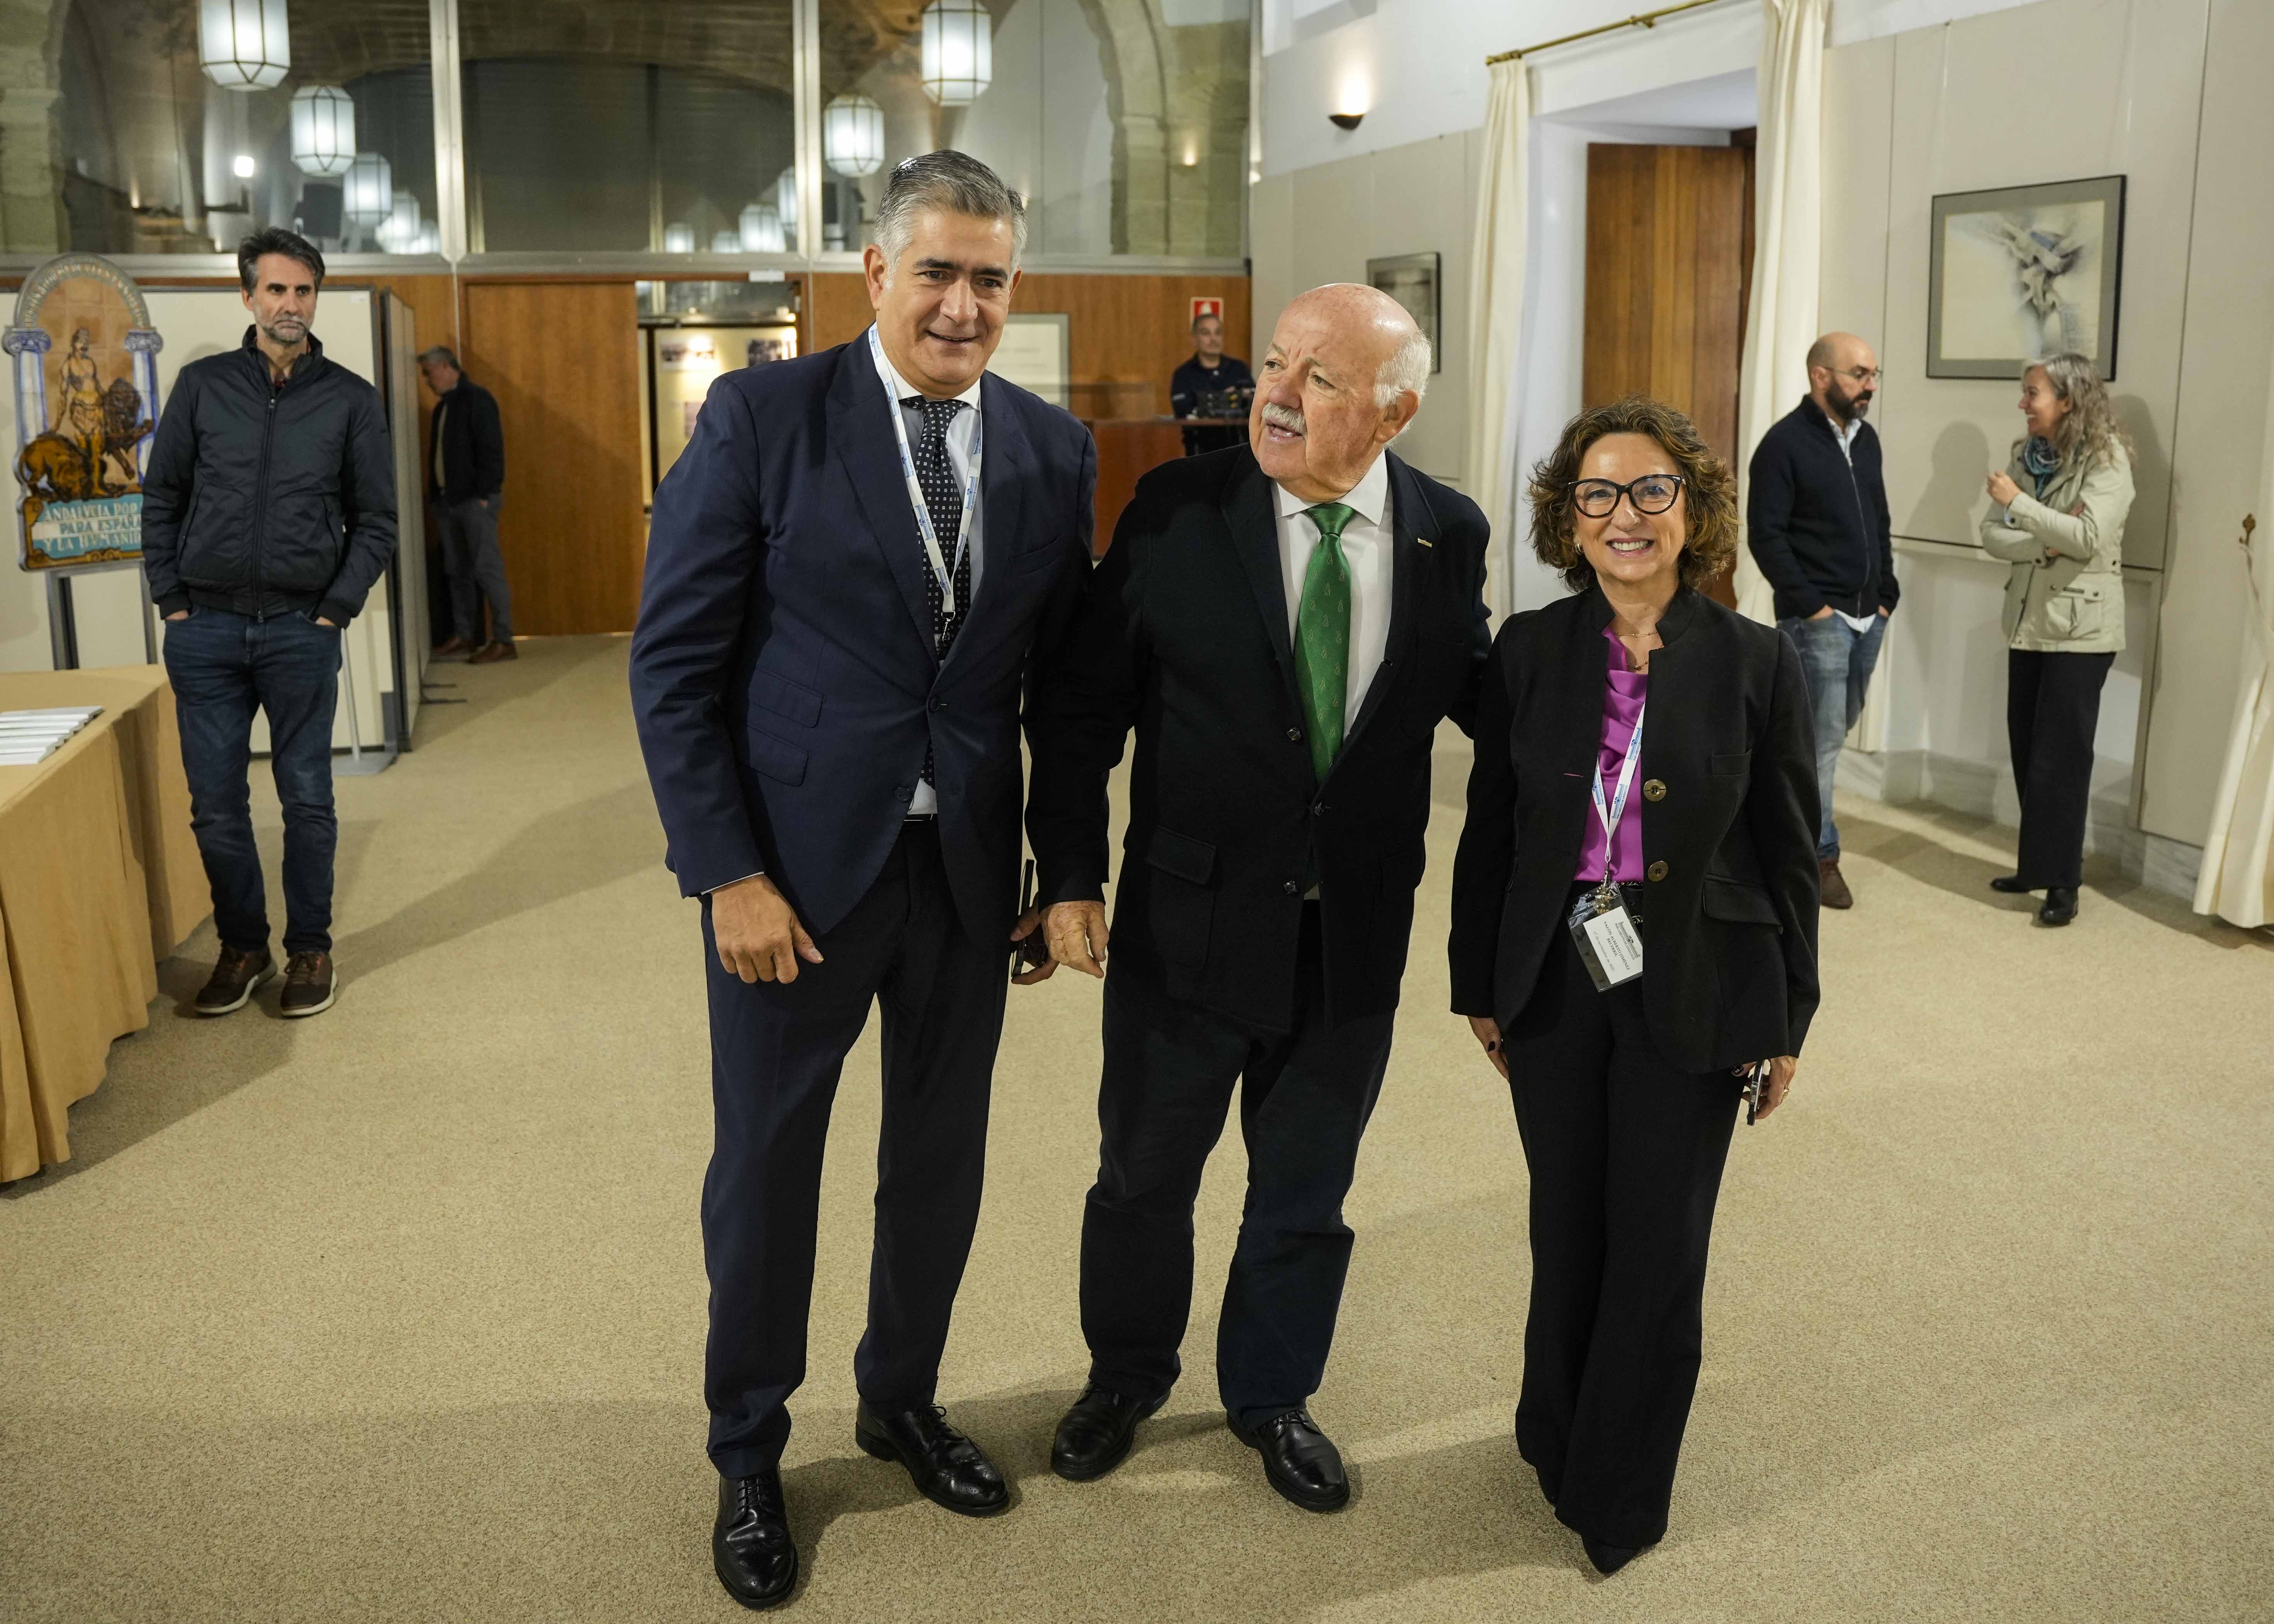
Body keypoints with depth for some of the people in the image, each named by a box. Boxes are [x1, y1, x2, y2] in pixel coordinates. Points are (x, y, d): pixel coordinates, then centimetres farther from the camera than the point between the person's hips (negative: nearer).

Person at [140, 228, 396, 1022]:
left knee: (307, 800, 5)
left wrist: (337, 608, -6)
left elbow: (375, 520, 3)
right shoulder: (203, 385, 5)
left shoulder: (350, 399, 2)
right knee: (215, 803, 6)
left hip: (301, 629, -1)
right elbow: (161, 499, 9)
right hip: (206, 628, 1)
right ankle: (242, 946, 21)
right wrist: (170, 597, 1)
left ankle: (310, 949, 19)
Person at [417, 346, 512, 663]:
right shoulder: (443, 406, 17)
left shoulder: (476, 399, -8)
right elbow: (438, 455, 19)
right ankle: (464, 635, 17)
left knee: (487, 569, -9)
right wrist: (434, 493, 11)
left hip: (474, 499, -9)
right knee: (457, 571, 11)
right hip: (447, 499, 9)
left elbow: (491, 449, -15)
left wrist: (485, 495, -19)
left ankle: (503, 641, -7)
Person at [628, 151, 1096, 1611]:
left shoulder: (1054, 450, 3)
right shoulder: (764, 417, -8)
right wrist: (729, 874, -13)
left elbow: (1063, 673, 7)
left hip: (973, 871, 4)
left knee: (943, 1159, 17)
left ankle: (903, 1399, 42)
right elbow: (675, 661, -9)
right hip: (797, 862, -3)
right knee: (766, 1168, 10)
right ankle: (749, 1456, 32)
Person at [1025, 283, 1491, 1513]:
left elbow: (1475, 692, 7)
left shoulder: (1450, 534, -6)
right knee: (1144, 1175, 18)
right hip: (1189, 922, -1)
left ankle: (1271, 1395, 43)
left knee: (1305, 1190, 19)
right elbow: (1080, 704, -6)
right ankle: (1127, 1375, 45)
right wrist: (1070, 875, -9)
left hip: (1355, 937, 1)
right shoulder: (1177, 512, -12)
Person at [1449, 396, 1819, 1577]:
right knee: (1566, 1228, 15)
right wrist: (1479, 985, 6)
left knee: (1658, 1245, 8)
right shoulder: (1529, 651, -2)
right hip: (1557, 988, 1)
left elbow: (1787, 852, -1)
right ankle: (1556, 1437, 39)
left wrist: (1789, 1019, 1)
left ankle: (1621, 1493, 27)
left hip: (1694, 994, -1)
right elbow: (1490, 829, 4)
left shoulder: (1755, 663, -6)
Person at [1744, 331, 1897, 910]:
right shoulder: (1785, 443, -12)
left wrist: (1886, 594, 10)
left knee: (1837, 726, 16)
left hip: (1867, 614, 7)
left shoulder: (1866, 438, 11)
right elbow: (1765, 536, -15)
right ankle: (1820, 856, 6)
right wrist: (1810, 604, -16)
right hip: (1817, 617, -7)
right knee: (1822, 736, -4)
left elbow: (1880, 522, 18)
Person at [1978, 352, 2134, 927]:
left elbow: (2089, 537, -24)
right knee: (2026, 751, 11)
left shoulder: (2106, 459, -11)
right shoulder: (2027, 456, 8)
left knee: (2059, 757, -4)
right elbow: (1992, 534, 1)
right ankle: (2037, 863, 23)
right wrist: (2046, 544, -16)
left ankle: (2062, 880, 4)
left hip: (2081, 628, -6)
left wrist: (2019, 504, -23)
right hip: (2028, 622, 6)